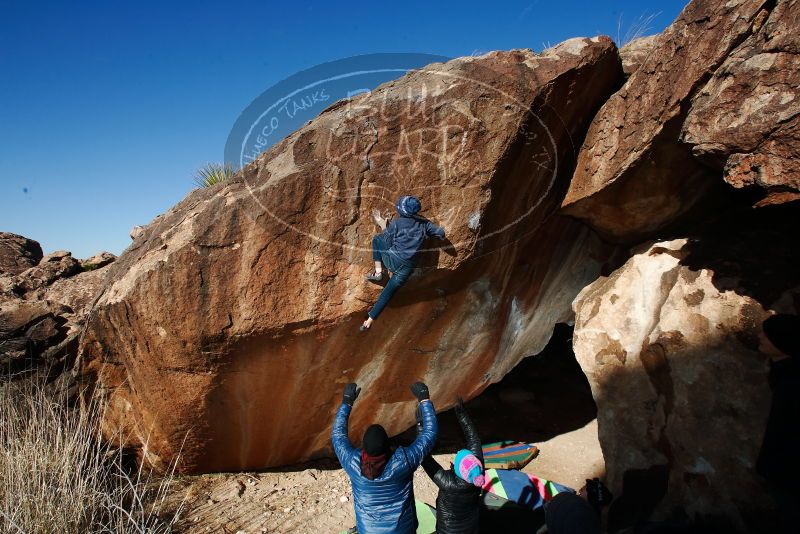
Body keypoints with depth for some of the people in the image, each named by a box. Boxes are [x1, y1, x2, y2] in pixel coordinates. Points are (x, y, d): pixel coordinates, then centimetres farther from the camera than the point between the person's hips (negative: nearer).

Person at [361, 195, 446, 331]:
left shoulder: (396, 222, -5)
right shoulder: (423, 223, 5)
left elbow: (387, 243, 0)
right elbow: (441, 233, 9)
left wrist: (383, 225, 11)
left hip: (392, 260, -3)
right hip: (407, 268, 3)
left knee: (377, 239, 23)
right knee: (388, 293, 16)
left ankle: (378, 272, 16)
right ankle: (370, 319, 13)